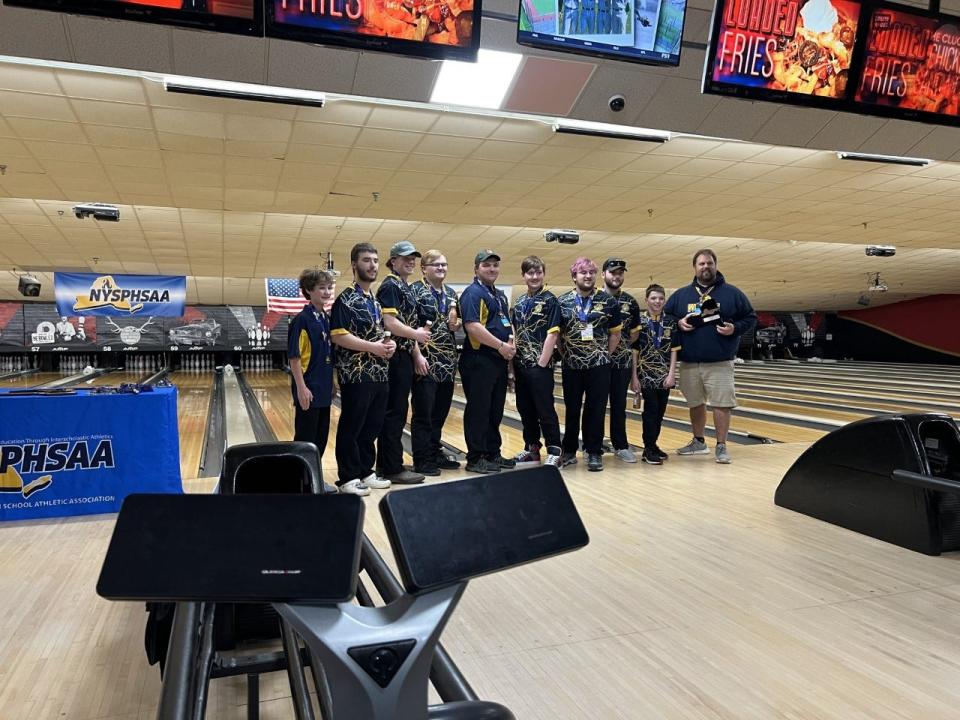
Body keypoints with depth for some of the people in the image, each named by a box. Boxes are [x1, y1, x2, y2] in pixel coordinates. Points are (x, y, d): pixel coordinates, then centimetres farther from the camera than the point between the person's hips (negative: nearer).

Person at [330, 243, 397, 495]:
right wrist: (373, 347, -20)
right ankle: (348, 478, 9)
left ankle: (366, 472, 25)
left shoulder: (376, 300, 16)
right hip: (356, 375, -8)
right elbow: (338, 336, -17)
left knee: (372, 427, 13)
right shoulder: (346, 299, -9)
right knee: (351, 427, 0)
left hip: (378, 374, 8)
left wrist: (389, 343, 2)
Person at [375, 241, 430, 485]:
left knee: (395, 412, 13)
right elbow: (390, 323, -21)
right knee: (395, 412, -5)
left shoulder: (406, 288, 18)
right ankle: (393, 468, 1)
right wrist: (416, 334, -21)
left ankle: (385, 464, 22)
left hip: (405, 357, 10)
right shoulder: (390, 286, -10)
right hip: (395, 357, -10)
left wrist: (417, 354, 14)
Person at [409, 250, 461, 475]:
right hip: (426, 359, -7)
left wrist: (456, 325, 0)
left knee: (441, 411, 12)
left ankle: (435, 453, 24)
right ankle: (422, 460, 8)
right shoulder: (415, 290, -6)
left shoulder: (451, 293, 15)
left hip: (448, 360, 7)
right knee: (423, 412, -1)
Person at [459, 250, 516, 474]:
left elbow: (508, 323, 24)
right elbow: (473, 327, -20)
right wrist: (501, 346, -17)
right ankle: (475, 458, 6)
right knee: (478, 411, -2)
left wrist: (511, 343, 3)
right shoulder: (473, 293, -9)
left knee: (496, 411, 13)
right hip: (479, 360, -9)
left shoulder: (500, 295, 18)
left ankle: (493, 453, 23)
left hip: (499, 360, 9)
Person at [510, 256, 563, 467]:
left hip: (540, 365, -6)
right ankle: (531, 447, 24)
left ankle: (554, 450, 5)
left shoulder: (550, 300, -5)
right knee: (525, 409, 12)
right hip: (520, 365, 6)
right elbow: (513, 335, 13)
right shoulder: (518, 303, 12)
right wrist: (512, 364, 7)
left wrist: (542, 364, -15)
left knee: (545, 409, -3)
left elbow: (552, 334, -11)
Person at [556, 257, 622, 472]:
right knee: (572, 410, 9)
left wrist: (605, 354, 1)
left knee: (596, 410, 3)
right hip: (571, 366, 1)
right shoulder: (562, 302, 1)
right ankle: (569, 451, 21)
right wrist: (565, 353, 3)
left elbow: (615, 333, 6)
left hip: (598, 366, -1)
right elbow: (556, 333, 7)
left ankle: (594, 452, 14)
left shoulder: (608, 302, 0)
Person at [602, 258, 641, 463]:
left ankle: (621, 445, 18)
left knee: (619, 404, 9)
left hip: (622, 361, 2)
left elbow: (634, 333, 14)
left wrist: (621, 345, 4)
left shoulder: (631, 302, 6)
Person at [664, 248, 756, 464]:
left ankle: (721, 446, 8)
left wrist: (734, 328, -11)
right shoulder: (681, 295, 9)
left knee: (721, 404, -3)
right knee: (695, 404, 13)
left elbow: (750, 318, 8)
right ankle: (698, 442, 28)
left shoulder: (732, 293, 4)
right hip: (689, 363, 3)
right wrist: (678, 323, -6)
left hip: (720, 363, -2)